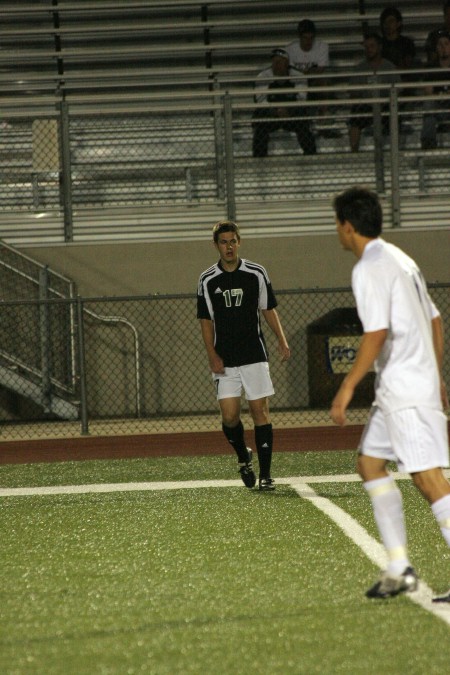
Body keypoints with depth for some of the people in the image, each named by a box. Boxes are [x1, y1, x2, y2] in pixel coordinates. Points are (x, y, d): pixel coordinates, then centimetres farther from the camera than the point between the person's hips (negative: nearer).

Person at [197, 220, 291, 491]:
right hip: (224, 361, 0)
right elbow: (206, 321, 6)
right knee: (230, 415, -6)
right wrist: (212, 355, -4)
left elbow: (269, 309, 9)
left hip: (255, 355, 0)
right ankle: (243, 457, 23)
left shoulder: (257, 273, 2)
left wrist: (282, 340, -3)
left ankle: (265, 474, 1)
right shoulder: (207, 280, 3)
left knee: (260, 411, -4)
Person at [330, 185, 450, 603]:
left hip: (406, 390, -10)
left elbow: (376, 334, -21)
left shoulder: (369, 269, -13)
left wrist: (347, 387, -17)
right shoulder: (400, 260, 16)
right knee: (370, 464, 14)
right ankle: (399, 568, 11)